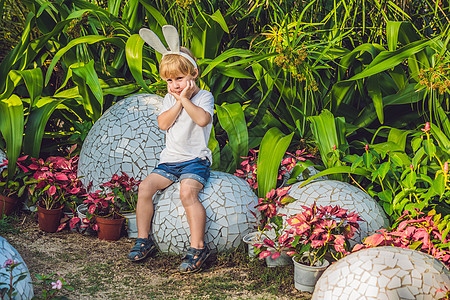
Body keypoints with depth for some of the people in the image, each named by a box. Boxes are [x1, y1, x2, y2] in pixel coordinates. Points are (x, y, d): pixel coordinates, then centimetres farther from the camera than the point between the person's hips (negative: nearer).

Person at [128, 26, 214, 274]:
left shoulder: (204, 96, -2)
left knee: (188, 192, -31)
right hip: (170, 160, 6)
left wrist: (185, 99, -17)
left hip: (195, 159, -6)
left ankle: (198, 247, -27)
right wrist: (178, 102, -10)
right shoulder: (170, 98, 14)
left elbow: (203, 119, -24)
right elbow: (163, 124, -3)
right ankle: (144, 240, -2)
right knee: (145, 186, -14)